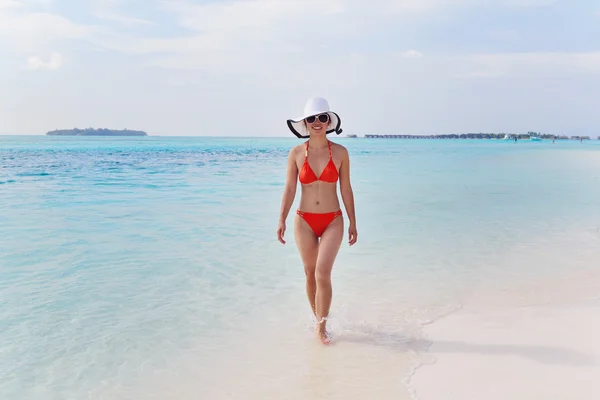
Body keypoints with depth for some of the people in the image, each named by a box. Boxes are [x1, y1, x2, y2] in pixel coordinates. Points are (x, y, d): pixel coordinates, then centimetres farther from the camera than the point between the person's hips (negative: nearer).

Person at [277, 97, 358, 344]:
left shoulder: (340, 152, -2)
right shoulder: (296, 153, -2)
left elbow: (346, 190, 3)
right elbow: (289, 189, -1)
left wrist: (353, 223, 5)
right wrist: (282, 220, -10)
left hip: (333, 221, -1)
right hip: (304, 221, 1)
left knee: (323, 272, -13)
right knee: (310, 273, 10)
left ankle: (321, 325, 2)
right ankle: (318, 319, 30)